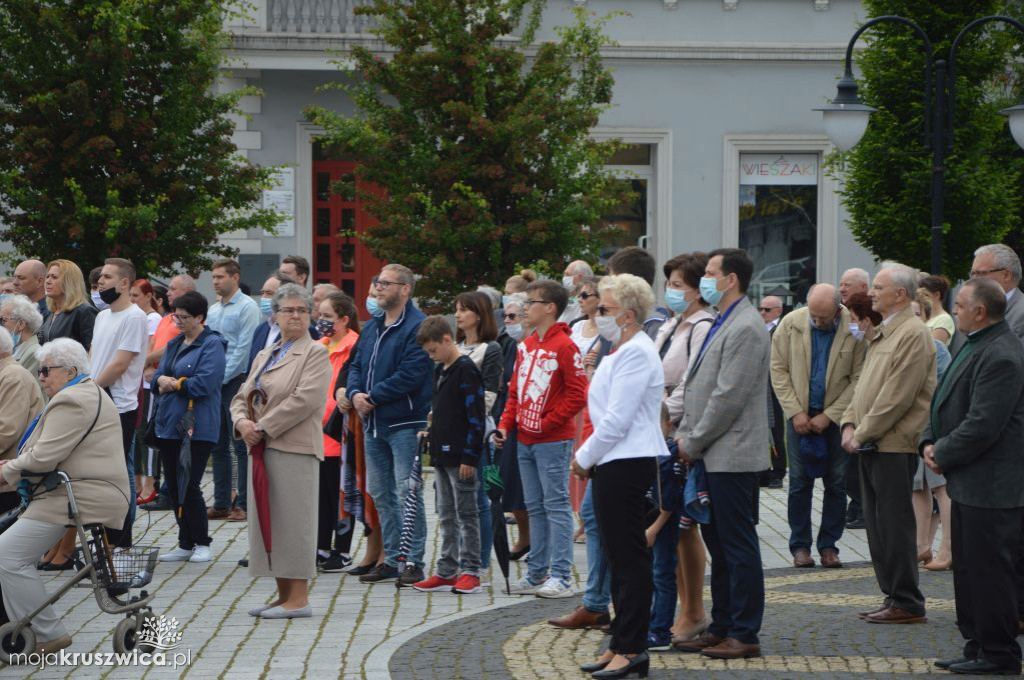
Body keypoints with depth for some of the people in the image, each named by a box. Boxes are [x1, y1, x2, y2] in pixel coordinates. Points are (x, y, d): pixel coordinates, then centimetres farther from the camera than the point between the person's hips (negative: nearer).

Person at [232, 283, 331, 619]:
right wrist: (242, 422, -5)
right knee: (267, 520, 8)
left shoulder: (315, 353, -3)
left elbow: (305, 399, -15)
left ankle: (299, 598, -3)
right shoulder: (265, 356, 21)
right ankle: (283, 595, 15)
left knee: (292, 521, -7)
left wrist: (263, 428, -14)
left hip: (295, 450, -8)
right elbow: (242, 396, 18)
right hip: (263, 450, 8)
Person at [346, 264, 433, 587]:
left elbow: (411, 375, -20)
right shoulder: (371, 327, 16)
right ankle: (391, 559, 20)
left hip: (405, 423, -9)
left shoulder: (417, 327, -13)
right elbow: (356, 365, 17)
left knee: (407, 493, -7)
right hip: (373, 423, 9)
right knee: (380, 493, 12)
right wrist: (355, 393, -4)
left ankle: (413, 561, -2)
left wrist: (373, 396, -15)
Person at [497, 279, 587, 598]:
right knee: (535, 508, 12)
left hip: (553, 441, -8)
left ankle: (561, 577, -3)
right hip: (526, 441, 8)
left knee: (556, 506, -5)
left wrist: (546, 423, -15)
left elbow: (577, 395, -15)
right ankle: (538, 573, 18)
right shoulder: (526, 346, 13)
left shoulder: (564, 346, -11)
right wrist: (506, 425, 5)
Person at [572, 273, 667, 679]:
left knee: (630, 559, -6)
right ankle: (622, 645, 18)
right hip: (613, 464, 11)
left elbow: (618, 419, -19)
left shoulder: (636, 353, -14)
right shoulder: (621, 351, 18)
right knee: (619, 558, 13)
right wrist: (588, 456, 13)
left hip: (627, 464, -11)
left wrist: (584, 458, -9)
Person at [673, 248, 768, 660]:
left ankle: (744, 635, 1)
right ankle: (721, 628, 21)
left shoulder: (746, 328, -15)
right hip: (711, 456, 10)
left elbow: (728, 397, -19)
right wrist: (685, 436, 9)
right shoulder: (722, 325, 17)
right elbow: (698, 389, 20)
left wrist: (694, 442, -12)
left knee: (738, 546, -4)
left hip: (732, 456, -10)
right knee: (718, 545, 14)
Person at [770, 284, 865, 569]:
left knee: (836, 483, 3)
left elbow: (859, 379, -9)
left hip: (836, 416, -1)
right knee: (800, 481, 2)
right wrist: (796, 412, -7)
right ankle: (800, 545, 9)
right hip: (800, 414, 1)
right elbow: (779, 370, 0)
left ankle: (829, 545, 12)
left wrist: (829, 416, -12)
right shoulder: (790, 324, -5)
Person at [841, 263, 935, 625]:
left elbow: (897, 397, -18)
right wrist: (850, 425, 6)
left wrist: (863, 433, -14)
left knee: (895, 526, -6)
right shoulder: (883, 333, 18)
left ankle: (907, 604, 0)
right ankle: (893, 596, 19)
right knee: (878, 525, 12)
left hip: (894, 445, -10)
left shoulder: (914, 334, -13)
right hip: (870, 445, 10)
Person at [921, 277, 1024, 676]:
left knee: (989, 572, -3)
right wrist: (930, 442, 5)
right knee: (968, 569, 17)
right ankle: (978, 647, 26)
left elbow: (982, 426, -24)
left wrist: (943, 454, -13)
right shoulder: (975, 346, 13)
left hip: (990, 488, -11)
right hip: (968, 484, 11)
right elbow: (945, 403, 20)